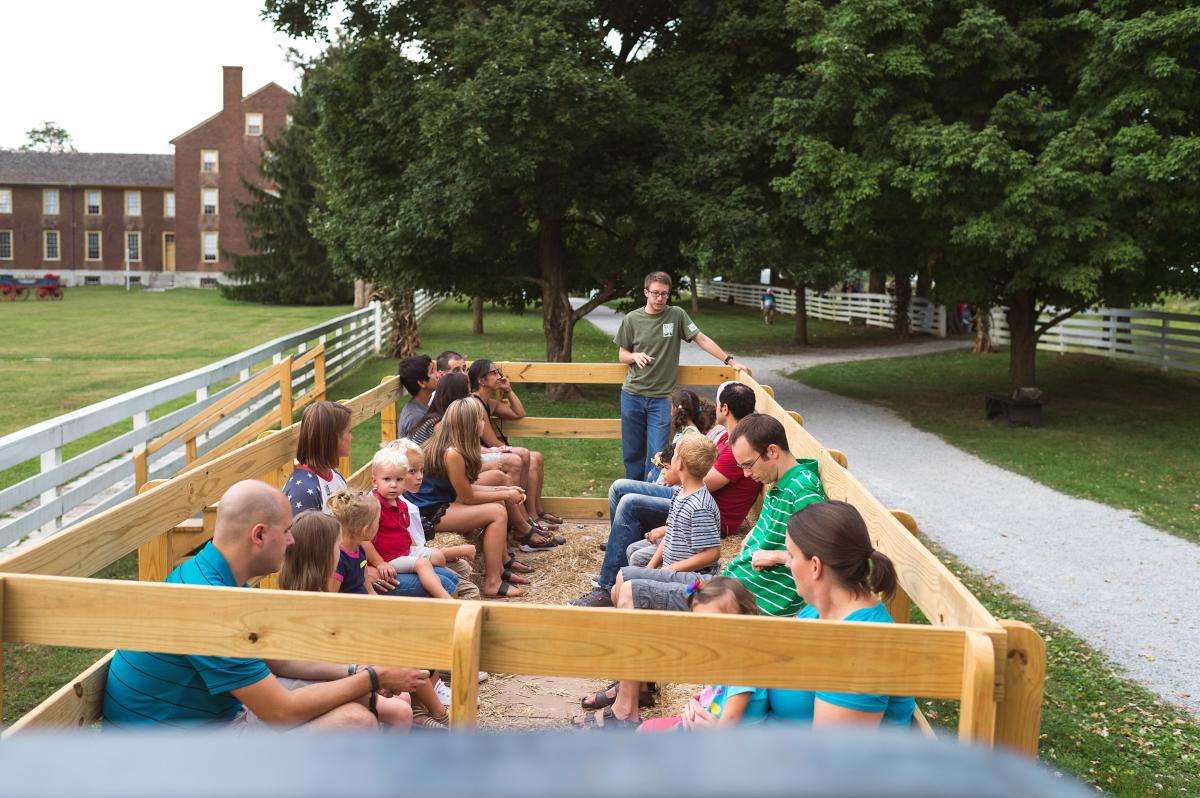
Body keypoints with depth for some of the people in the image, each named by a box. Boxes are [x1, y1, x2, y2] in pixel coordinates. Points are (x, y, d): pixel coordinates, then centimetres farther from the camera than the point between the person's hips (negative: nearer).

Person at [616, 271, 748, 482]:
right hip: (632, 395, 1)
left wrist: (730, 361, -2)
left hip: (661, 398, -1)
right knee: (632, 454, 8)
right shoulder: (631, 320, 1)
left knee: (656, 455, -6)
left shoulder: (677, 315, -1)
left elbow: (702, 339, 2)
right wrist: (635, 356, -13)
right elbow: (622, 355, 9)